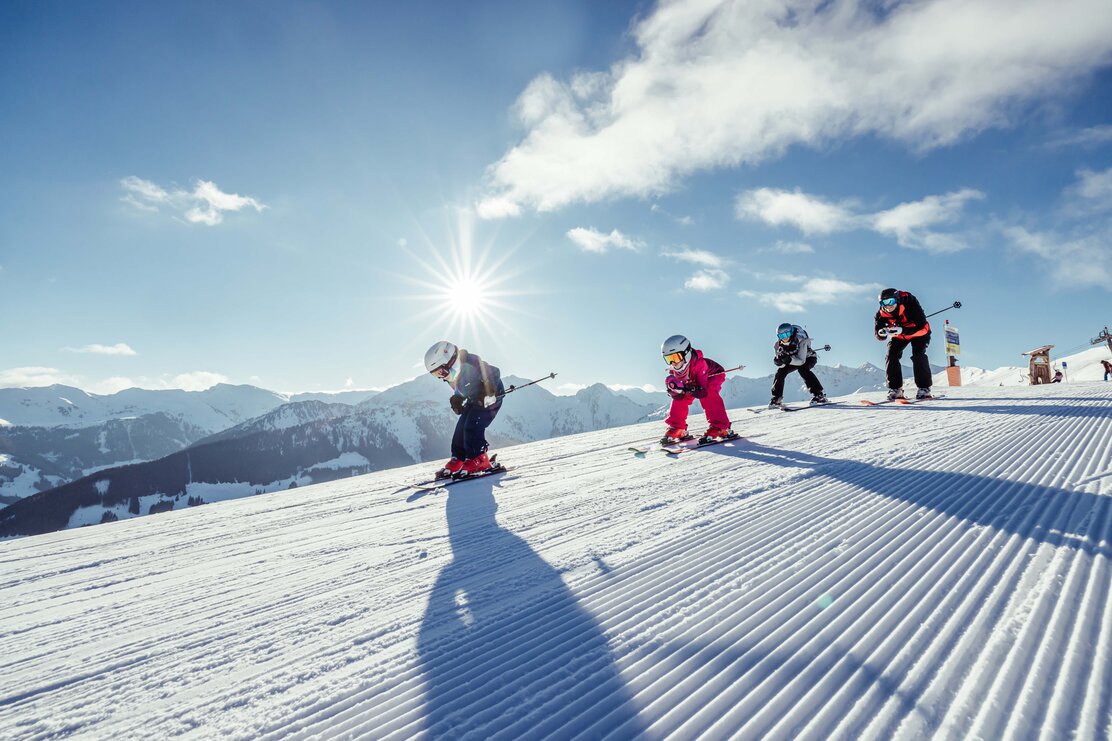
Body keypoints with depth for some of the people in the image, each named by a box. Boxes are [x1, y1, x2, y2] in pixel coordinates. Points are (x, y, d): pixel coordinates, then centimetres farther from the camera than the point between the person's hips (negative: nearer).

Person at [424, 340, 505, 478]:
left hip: (490, 398, -9)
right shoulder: (453, 375, -1)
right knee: (461, 428, 3)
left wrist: (488, 395, -32)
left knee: (472, 427, -20)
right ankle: (457, 461, 12)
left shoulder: (469, 364, -29)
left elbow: (494, 373, -30)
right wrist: (456, 400, -4)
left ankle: (479, 461, -14)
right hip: (474, 400, 9)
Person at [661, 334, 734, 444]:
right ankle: (676, 429, -1)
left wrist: (688, 389, -57)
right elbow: (677, 396, -20)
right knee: (680, 398, -10)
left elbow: (704, 392, -43)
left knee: (708, 395, -35)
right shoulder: (674, 370, -23)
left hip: (713, 376, -6)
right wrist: (675, 389, -43)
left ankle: (720, 428, -34)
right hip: (693, 381, 6)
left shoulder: (699, 364, -42)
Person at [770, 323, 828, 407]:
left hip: (808, 358, -4)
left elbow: (801, 361, -39)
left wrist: (789, 359, -55)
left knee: (802, 369, -33)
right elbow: (781, 364, -19)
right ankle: (777, 398, -1)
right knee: (781, 371, -14)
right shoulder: (778, 345, -23)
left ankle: (819, 395, -32)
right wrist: (778, 360, -42)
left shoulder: (801, 341, -36)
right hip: (794, 360, 5)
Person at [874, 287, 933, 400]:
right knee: (891, 356, -12)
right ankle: (895, 389, -4)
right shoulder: (881, 314, -25)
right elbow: (878, 335, -21)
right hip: (899, 335, 4)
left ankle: (924, 388, -15)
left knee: (918, 355, -22)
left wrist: (902, 330, -52)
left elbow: (923, 327, -38)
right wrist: (882, 333, -47)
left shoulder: (910, 303, -36)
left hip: (919, 333, -3)